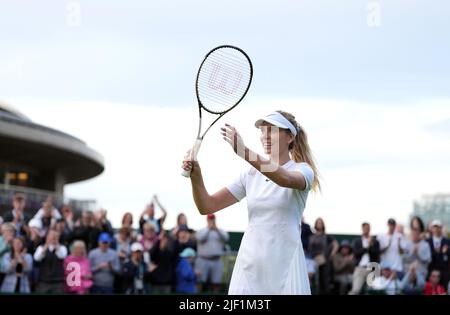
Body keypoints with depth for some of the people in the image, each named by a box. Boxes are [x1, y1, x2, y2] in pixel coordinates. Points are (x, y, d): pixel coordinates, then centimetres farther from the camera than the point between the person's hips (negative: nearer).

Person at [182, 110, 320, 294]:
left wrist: (244, 152, -40)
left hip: (285, 266, -3)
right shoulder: (251, 175, 11)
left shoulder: (303, 170, -2)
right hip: (249, 266, 3)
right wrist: (196, 176, -14)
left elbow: (285, 179, -27)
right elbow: (207, 206, 6)